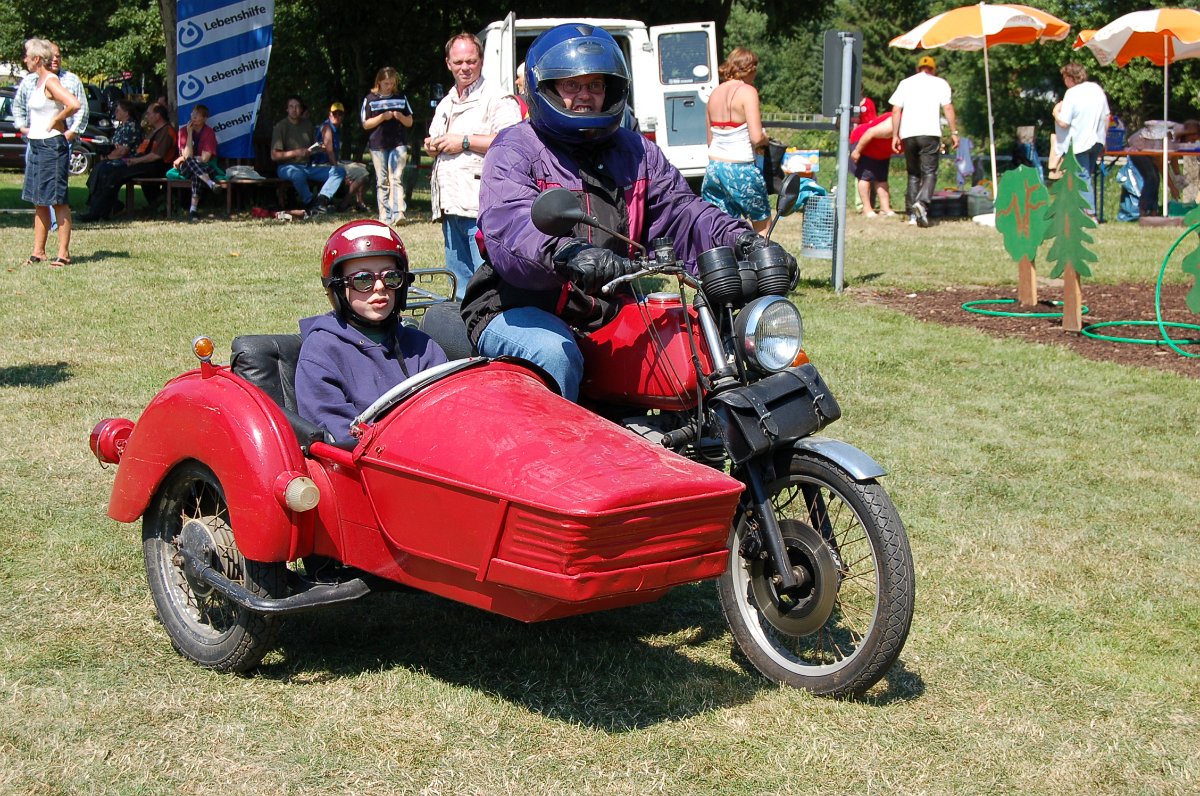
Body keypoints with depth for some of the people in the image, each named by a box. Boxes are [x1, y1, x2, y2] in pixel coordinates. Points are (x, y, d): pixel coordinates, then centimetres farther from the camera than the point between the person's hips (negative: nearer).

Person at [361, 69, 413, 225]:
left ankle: (398, 213, -21)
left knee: (396, 179, -11)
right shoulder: (370, 99, 5)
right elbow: (366, 124, 1)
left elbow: (410, 122, 12)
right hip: (378, 145, 0)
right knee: (382, 182, 4)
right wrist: (382, 117, -13)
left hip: (399, 144, 0)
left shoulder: (401, 98, 10)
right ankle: (385, 217, 6)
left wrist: (400, 116, -9)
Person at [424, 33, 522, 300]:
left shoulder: (496, 100, -3)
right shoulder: (445, 105, 25)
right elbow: (434, 142, 37)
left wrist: (464, 142, -14)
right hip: (450, 205, 9)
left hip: (482, 207, -8)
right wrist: (432, 146, 12)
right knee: (460, 282, 13)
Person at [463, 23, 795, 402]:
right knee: (557, 356, -36)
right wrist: (568, 253, -45)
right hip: (517, 311, -5)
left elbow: (681, 211, 7)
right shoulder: (514, 149, -3)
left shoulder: (637, 152, 18)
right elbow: (510, 223, -22)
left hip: (612, 315, 5)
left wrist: (739, 238, -15)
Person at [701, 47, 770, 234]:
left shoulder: (715, 93, 11)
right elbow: (756, 137, -17)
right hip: (741, 169, -6)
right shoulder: (747, 91, -9)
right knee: (762, 226, 10)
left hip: (713, 168, 6)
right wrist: (765, 140, 4)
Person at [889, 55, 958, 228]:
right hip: (930, 132, -3)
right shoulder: (940, 83, 11)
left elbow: (896, 111, 10)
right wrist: (954, 132, 3)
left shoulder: (905, 83, 17)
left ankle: (913, 214, 8)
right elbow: (948, 108, 1)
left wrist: (895, 135, 11)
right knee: (929, 172, -3)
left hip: (908, 134, 3)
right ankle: (922, 202, -29)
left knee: (913, 173, 13)